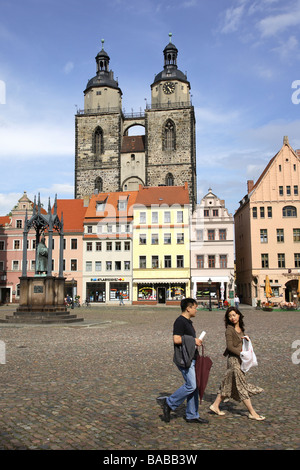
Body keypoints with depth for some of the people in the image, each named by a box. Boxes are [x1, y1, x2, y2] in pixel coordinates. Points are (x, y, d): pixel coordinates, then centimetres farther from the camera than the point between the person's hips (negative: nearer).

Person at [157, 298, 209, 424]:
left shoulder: (188, 322, 18)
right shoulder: (180, 321, -14)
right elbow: (176, 339, -23)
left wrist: (196, 342, 12)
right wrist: (193, 340, -15)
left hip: (191, 358, 10)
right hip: (184, 359, -10)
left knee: (194, 387, 10)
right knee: (191, 385, -11)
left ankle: (192, 415, 17)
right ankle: (168, 403, 3)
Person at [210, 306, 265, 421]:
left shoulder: (241, 328, 11)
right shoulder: (229, 330, -13)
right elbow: (230, 346, -18)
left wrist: (246, 338, 0)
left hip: (240, 359, 8)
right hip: (234, 359, -8)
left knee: (228, 385, 13)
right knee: (242, 386, -1)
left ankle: (215, 405, 22)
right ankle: (252, 413, 7)